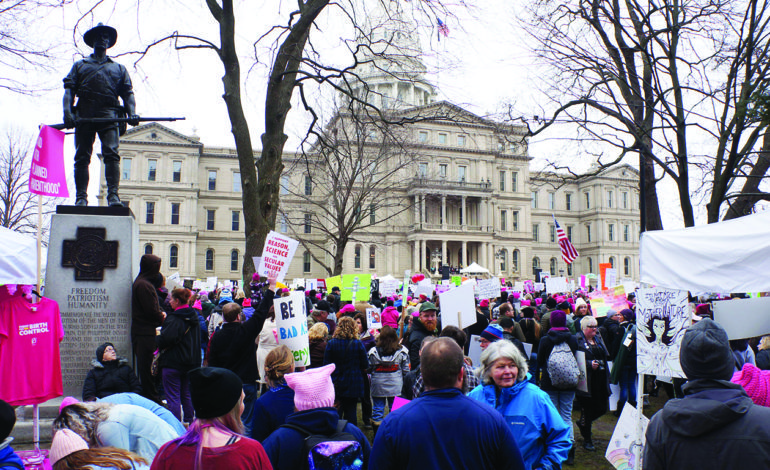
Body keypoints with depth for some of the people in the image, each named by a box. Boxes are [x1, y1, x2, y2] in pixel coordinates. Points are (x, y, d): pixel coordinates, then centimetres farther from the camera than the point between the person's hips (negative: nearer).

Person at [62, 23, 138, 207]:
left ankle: (113, 195, -24)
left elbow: (128, 93, 15)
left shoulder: (119, 68, 27)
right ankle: (81, 197, -6)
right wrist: (67, 112, -4)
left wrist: (132, 113, -4)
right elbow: (69, 89, 14)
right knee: (82, 157, -6)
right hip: (83, 116, 1)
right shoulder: (79, 65, 26)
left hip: (108, 115, -1)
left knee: (111, 154, -18)